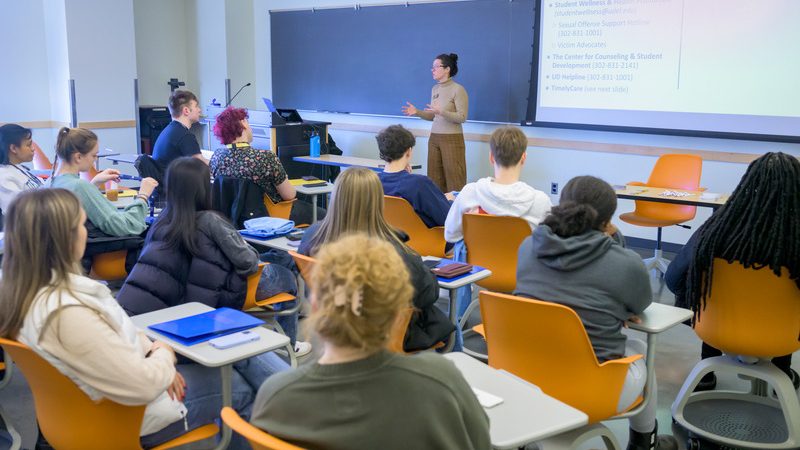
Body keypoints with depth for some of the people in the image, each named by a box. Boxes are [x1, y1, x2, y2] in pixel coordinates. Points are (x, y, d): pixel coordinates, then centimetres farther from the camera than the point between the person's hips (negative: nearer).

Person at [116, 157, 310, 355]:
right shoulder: (210, 221, -23)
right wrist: (253, 253, 4)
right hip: (222, 299, -6)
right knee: (286, 276, 17)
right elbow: (247, 262, -19)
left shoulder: (162, 221, -7)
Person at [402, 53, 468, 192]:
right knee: (434, 179, 6)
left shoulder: (458, 89, -10)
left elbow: (462, 117, -14)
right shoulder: (434, 89, 11)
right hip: (434, 138, 7)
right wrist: (417, 112, 1)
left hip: (452, 139, -7)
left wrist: (441, 112, -26)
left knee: (454, 180, -4)